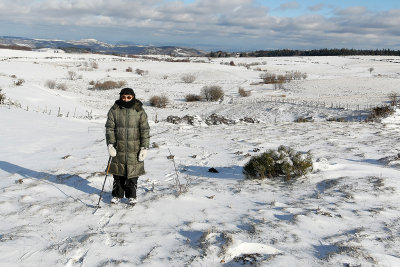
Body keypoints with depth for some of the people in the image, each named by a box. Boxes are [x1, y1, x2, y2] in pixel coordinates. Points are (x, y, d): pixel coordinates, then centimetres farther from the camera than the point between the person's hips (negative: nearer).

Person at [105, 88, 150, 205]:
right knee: (118, 173, 8)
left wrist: (144, 147, -5)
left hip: (134, 148, -1)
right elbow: (109, 128, 3)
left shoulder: (139, 111, -1)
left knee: (133, 173, 5)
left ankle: (131, 196, 21)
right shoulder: (114, 110, 2)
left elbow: (145, 130, 0)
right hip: (119, 148, 1)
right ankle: (117, 195, 25)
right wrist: (110, 144, -8)